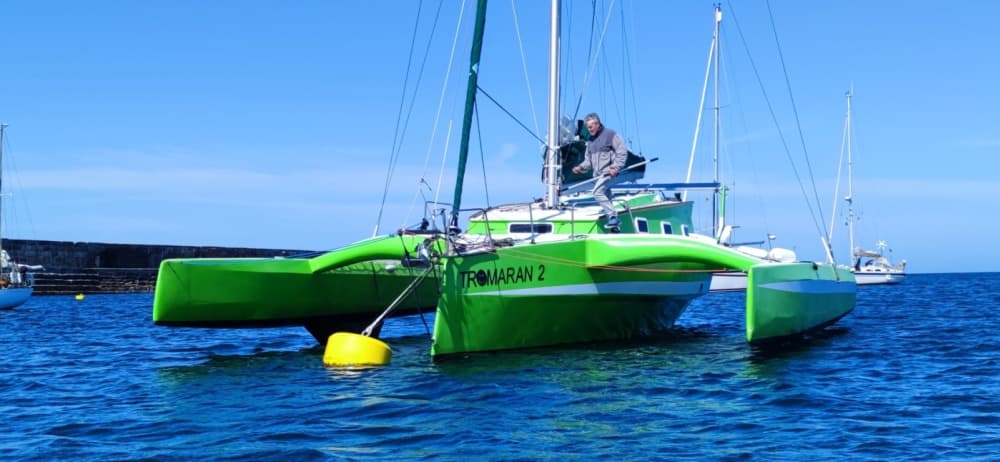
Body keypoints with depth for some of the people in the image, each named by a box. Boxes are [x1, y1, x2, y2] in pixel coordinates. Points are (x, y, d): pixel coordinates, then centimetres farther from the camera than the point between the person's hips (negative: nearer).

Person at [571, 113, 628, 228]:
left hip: (608, 171, -8)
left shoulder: (610, 134, -4)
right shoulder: (591, 140, 18)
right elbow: (588, 160, 20)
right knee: (606, 197, 8)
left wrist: (616, 167, -18)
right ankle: (613, 222, 12)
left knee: (597, 192, -23)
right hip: (598, 174, 8)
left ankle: (613, 215, -19)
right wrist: (581, 167, 0)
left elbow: (622, 152, -8)